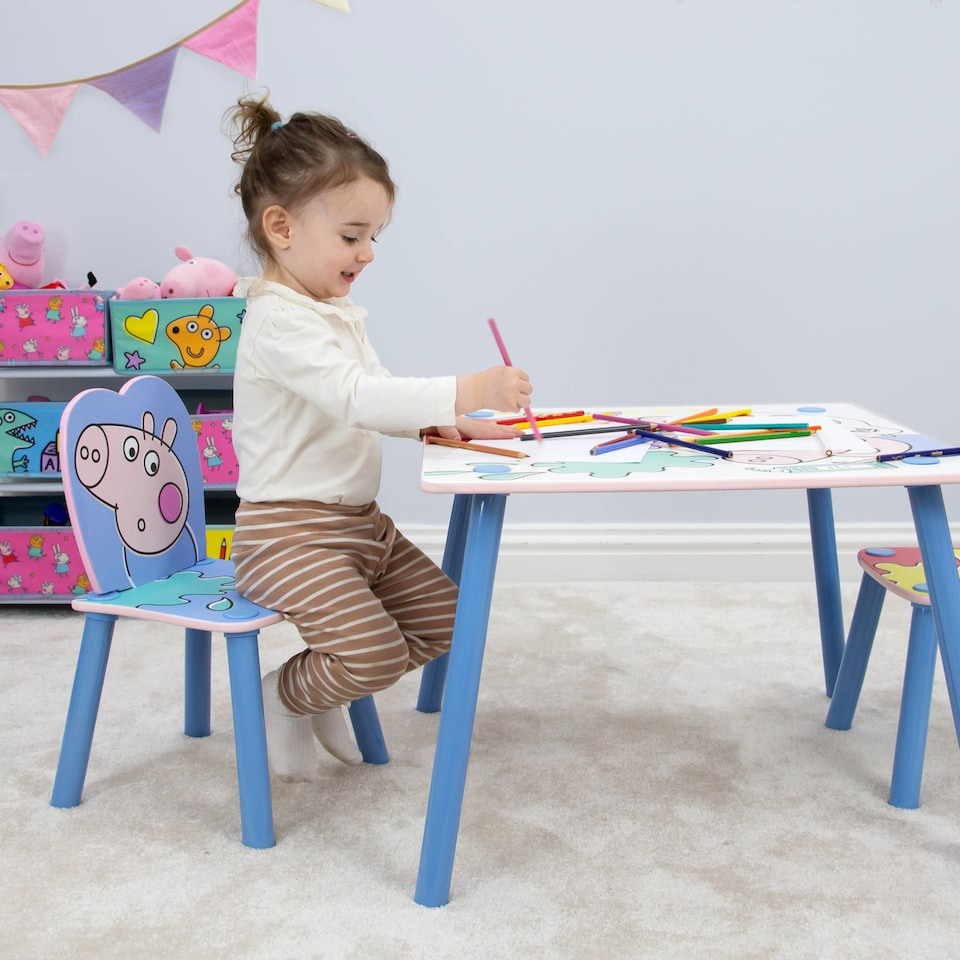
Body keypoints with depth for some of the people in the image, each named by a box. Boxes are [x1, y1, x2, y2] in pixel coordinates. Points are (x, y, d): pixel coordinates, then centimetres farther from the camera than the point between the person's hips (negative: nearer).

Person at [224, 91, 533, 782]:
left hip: (361, 521, 10)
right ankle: (284, 698, 8)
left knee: (446, 617, 13)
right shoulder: (279, 320, -21)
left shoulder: (337, 312, 13)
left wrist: (440, 422, -3)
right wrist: (467, 391, -40)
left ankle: (326, 687, 27)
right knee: (377, 652, -23)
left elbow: (377, 395, 17)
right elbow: (356, 396, -34)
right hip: (290, 532, -10)